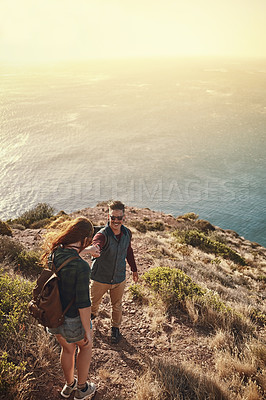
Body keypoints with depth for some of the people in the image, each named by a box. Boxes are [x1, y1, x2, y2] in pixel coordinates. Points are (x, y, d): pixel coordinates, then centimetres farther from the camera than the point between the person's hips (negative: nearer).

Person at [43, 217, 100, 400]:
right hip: (73, 320, -6)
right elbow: (83, 304, -26)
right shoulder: (82, 267, -34)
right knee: (85, 346, 28)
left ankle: (69, 385, 55)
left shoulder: (54, 252, -13)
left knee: (68, 349, 32)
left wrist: (87, 250, 27)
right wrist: (87, 331, -12)